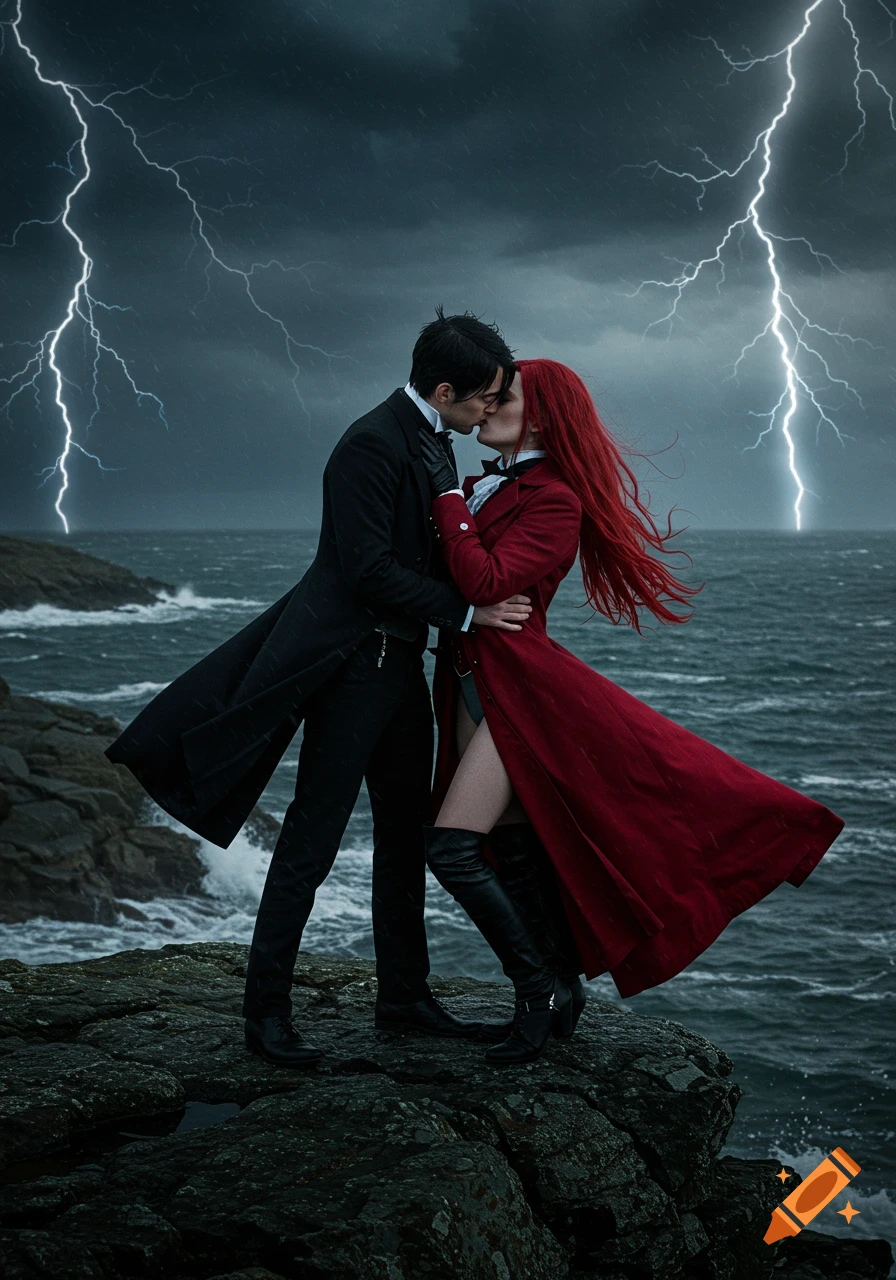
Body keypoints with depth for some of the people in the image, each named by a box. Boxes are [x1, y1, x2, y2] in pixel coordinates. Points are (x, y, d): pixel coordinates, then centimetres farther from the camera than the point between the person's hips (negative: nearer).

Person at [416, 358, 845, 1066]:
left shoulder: (553, 500, -11)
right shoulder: (485, 488, 14)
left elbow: (486, 581, -24)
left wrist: (447, 492, -19)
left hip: (518, 688, -8)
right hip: (469, 689, 8)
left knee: (452, 846, -15)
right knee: (512, 851, 11)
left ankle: (541, 990, -2)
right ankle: (564, 991, 23)